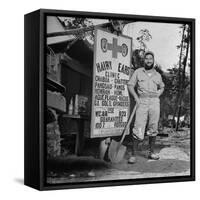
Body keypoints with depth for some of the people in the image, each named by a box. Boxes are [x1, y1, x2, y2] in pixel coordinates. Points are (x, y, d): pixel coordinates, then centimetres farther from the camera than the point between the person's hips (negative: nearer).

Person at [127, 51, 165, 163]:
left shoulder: (157, 75, 14)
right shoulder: (138, 72, 7)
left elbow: (162, 87, 29)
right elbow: (130, 85, 5)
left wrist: (157, 96, 10)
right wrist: (136, 97, -7)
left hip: (154, 102, 3)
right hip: (142, 102, -3)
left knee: (153, 129, 5)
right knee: (138, 129, -9)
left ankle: (151, 152, 17)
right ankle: (133, 154, -4)